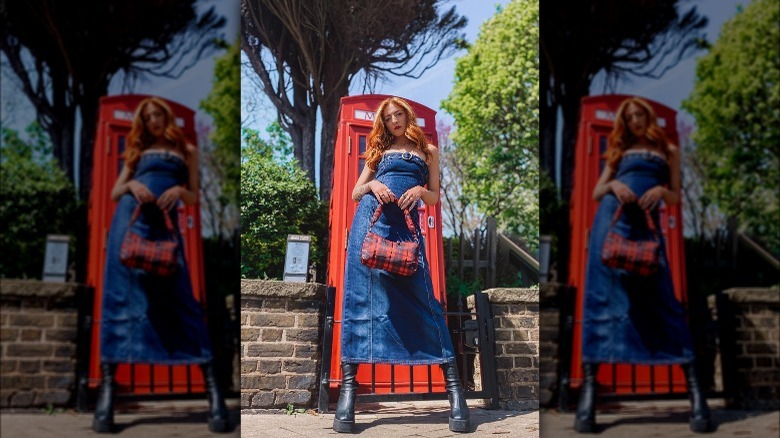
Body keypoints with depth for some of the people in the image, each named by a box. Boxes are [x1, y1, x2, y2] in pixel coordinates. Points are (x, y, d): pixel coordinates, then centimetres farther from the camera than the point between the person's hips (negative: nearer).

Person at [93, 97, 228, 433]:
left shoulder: (186, 151, 19)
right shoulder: (138, 150, 22)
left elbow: (194, 197, 13)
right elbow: (114, 193, 15)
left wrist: (179, 190, -9)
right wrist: (131, 184, -6)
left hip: (163, 223, -1)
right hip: (130, 218, 2)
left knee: (179, 298, -10)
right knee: (120, 296, -9)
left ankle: (213, 388, -13)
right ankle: (106, 391, -11)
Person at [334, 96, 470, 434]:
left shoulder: (427, 151, 20)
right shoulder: (379, 150, 22)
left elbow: (435, 197, 16)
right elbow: (355, 193, 18)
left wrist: (419, 191, -6)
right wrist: (372, 185, -4)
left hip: (405, 223, -1)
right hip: (371, 218, 1)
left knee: (421, 296, -9)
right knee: (362, 294, -7)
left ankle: (454, 387, -9)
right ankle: (348, 388, -8)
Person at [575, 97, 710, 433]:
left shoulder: (668, 151, 21)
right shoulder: (620, 150, 23)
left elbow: (676, 198, 14)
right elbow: (596, 192, 15)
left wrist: (661, 190, -8)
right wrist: (613, 184, -7)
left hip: (645, 223, -1)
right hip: (611, 218, 1)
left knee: (661, 299, -9)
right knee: (602, 295, -9)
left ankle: (694, 389, -9)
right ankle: (588, 391, -12)